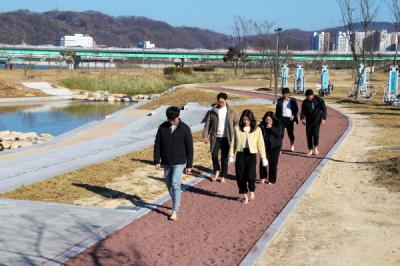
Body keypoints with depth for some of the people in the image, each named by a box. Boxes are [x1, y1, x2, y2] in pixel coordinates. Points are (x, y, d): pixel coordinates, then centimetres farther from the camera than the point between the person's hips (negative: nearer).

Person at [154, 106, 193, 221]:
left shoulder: (185, 129, -9)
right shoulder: (162, 127, -2)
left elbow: (189, 148, -5)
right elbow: (157, 145, 3)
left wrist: (189, 165, -5)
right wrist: (157, 161, -2)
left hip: (179, 162, -4)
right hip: (166, 162, 4)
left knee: (175, 185, -12)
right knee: (169, 185, 13)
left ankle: (175, 212, -10)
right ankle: (177, 204, 33)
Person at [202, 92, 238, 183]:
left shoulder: (231, 112, 2)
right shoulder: (213, 112, 1)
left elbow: (236, 123, 10)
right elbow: (207, 124, 1)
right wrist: (205, 136, -5)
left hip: (226, 138, 0)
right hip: (215, 137, 0)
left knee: (225, 158, 3)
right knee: (214, 155, -6)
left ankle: (223, 176, 14)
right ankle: (217, 171, 20)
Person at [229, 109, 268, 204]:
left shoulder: (257, 130, 2)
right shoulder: (237, 128, 3)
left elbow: (261, 144, 4)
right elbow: (233, 142, 6)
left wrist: (263, 158, 3)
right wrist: (231, 155, 3)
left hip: (251, 155, -2)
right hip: (240, 154, 2)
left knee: (250, 175, -13)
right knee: (240, 176, 3)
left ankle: (252, 191, 18)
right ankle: (244, 194, 22)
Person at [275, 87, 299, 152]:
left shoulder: (293, 100, 2)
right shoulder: (279, 101, 3)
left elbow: (296, 109, 6)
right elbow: (277, 110, 7)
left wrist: (293, 116, -9)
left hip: (290, 119, 0)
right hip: (282, 119, 0)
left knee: (290, 133, 9)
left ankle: (292, 146, 30)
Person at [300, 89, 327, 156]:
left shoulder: (319, 100, -6)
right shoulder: (305, 102, 1)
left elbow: (324, 109, -1)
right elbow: (303, 111, 9)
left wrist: (323, 118, -8)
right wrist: (302, 118, -6)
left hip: (317, 120, -3)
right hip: (308, 121, 3)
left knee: (315, 134, -15)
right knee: (309, 135, 1)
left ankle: (315, 147, 9)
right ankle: (310, 150, 14)